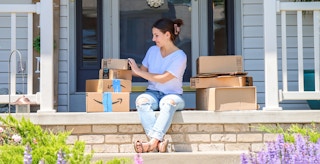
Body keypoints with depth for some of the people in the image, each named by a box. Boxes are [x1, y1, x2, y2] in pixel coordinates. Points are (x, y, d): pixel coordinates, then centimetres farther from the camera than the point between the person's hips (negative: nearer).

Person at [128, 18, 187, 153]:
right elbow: (143, 71, 20)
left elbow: (163, 78, -16)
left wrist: (138, 71, -13)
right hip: (153, 92, 4)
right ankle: (160, 143, -47)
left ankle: (153, 142, -50)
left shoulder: (180, 56, -8)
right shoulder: (152, 51, 10)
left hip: (172, 94, -4)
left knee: (169, 102, -40)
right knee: (141, 100, -32)